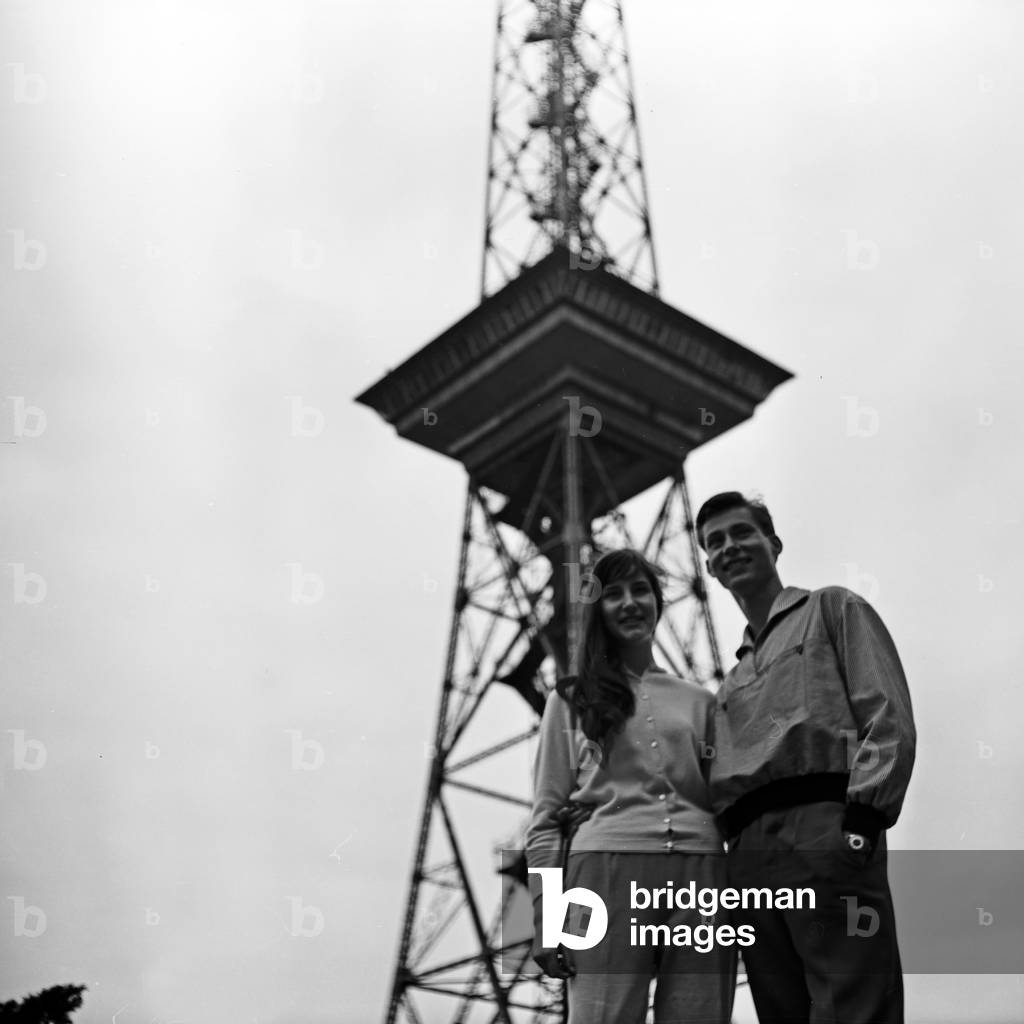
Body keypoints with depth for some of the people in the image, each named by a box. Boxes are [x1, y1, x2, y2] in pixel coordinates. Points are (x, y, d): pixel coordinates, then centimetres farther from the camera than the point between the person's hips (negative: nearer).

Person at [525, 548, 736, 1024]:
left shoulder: (699, 701, 21)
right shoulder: (571, 700, 17)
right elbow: (545, 819, 12)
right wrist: (544, 919, 0)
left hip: (700, 874, 2)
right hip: (607, 872, -2)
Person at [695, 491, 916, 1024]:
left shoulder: (833, 609, 16)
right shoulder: (732, 685, 33)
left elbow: (889, 718, 1)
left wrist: (862, 819, -14)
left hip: (824, 831, -6)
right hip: (748, 855, 6)